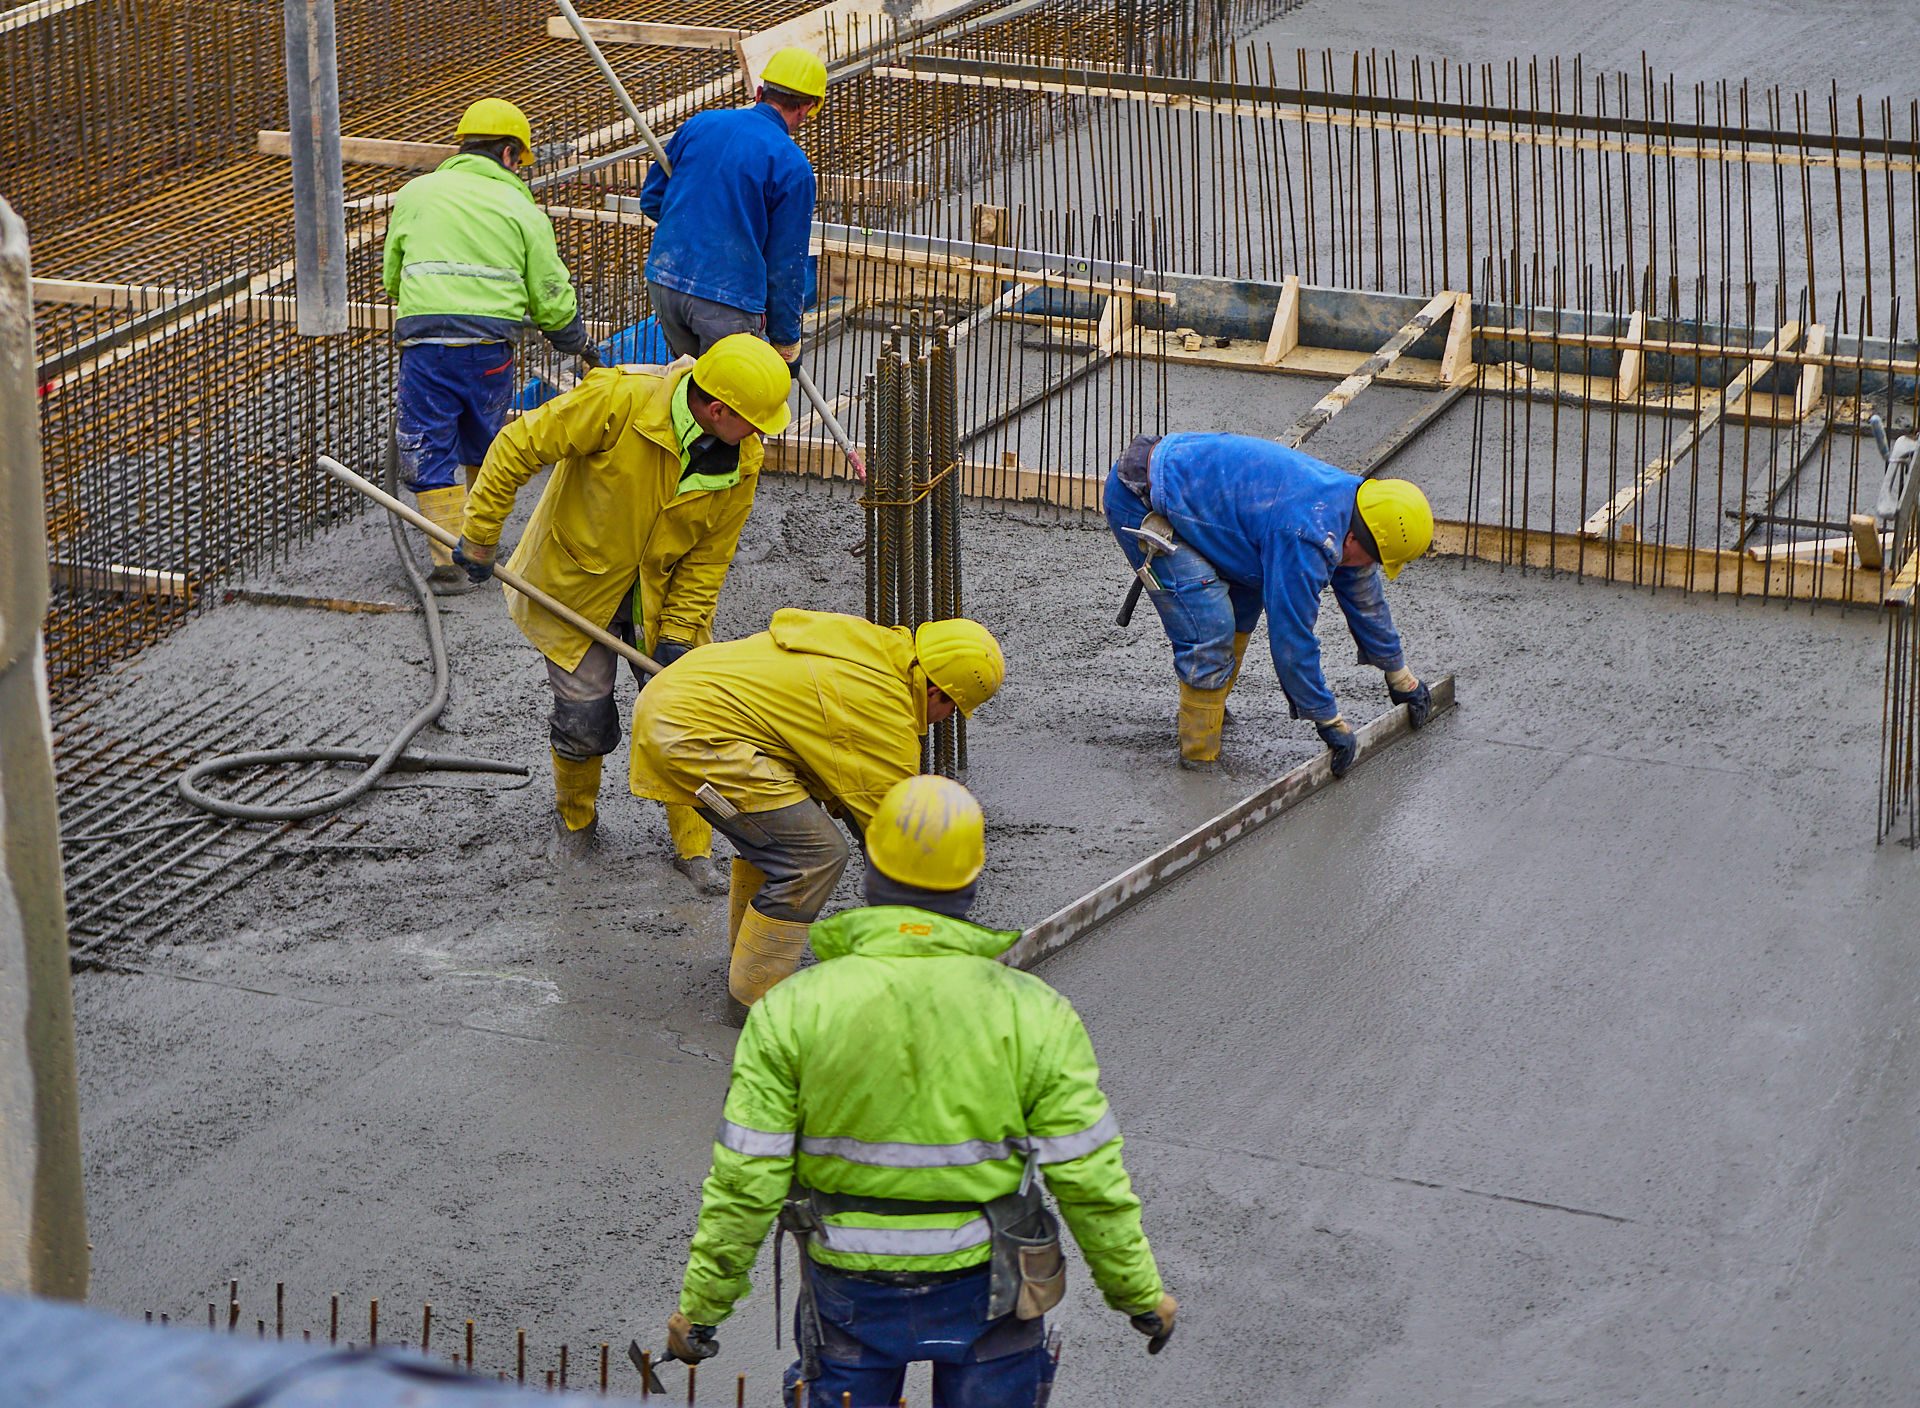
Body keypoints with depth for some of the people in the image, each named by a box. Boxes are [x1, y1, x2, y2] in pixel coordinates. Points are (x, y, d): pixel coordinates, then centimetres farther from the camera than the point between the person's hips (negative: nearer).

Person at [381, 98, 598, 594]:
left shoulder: (414, 194, 11)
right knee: (483, 450, 19)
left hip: (424, 339, 0)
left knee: (430, 451, 4)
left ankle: (450, 560, -6)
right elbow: (551, 298, 7)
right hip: (491, 346, 0)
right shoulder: (522, 211, 6)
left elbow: (391, 277, 21)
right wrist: (580, 346, 25)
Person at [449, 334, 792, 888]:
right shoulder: (619, 403, -31)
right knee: (583, 719, 0)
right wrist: (480, 536, -16)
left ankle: (693, 847, 17)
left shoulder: (741, 460, -15)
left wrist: (677, 634, -12)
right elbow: (519, 446, -22)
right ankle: (574, 821, 30)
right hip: (577, 580, -3)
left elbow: (708, 557, -5)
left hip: (665, 592, 3)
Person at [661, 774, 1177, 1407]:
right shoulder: (1036, 1013, -13)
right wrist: (1141, 1293, 4)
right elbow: (1090, 1180, -10)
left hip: (851, 1294, 0)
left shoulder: (792, 1009, -13)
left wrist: (701, 1304, 0)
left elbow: (744, 1184, -12)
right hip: (986, 1288, 0)